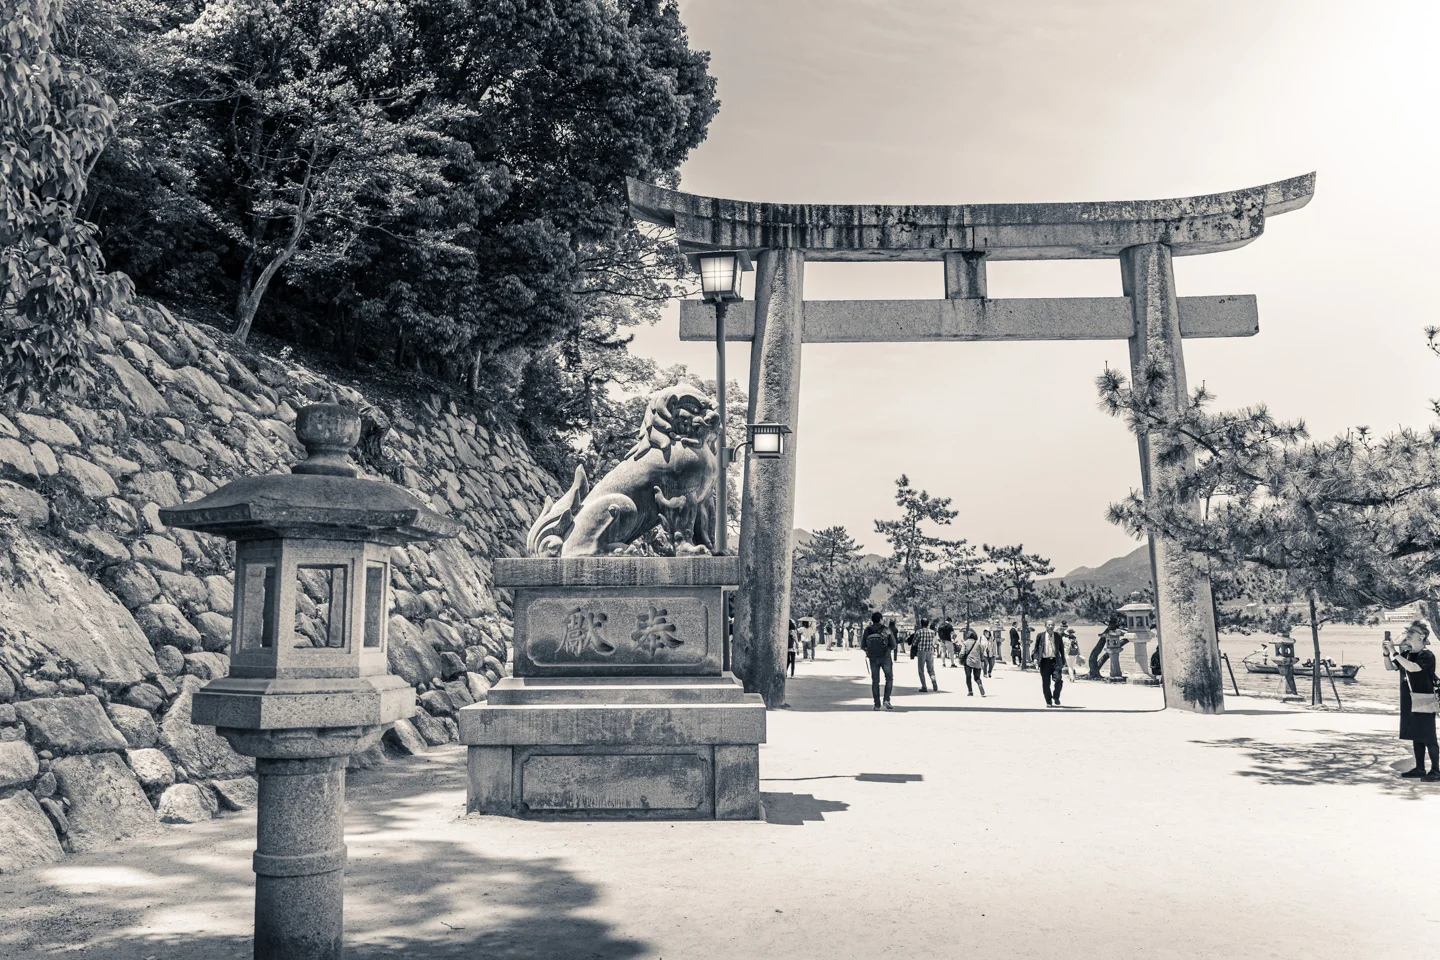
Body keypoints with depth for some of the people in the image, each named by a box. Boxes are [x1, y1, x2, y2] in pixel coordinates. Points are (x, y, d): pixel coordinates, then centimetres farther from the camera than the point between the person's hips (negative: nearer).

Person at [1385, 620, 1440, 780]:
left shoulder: (1427, 655, -12)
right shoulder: (1406, 654, 11)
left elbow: (1412, 667, -28)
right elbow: (1390, 667, 13)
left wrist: (1395, 653, -25)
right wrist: (1387, 653, -3)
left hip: (1424, 702, -8)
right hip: (1409, 702, 8)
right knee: (1416, 737, 12)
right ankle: (1420, 769, 20)